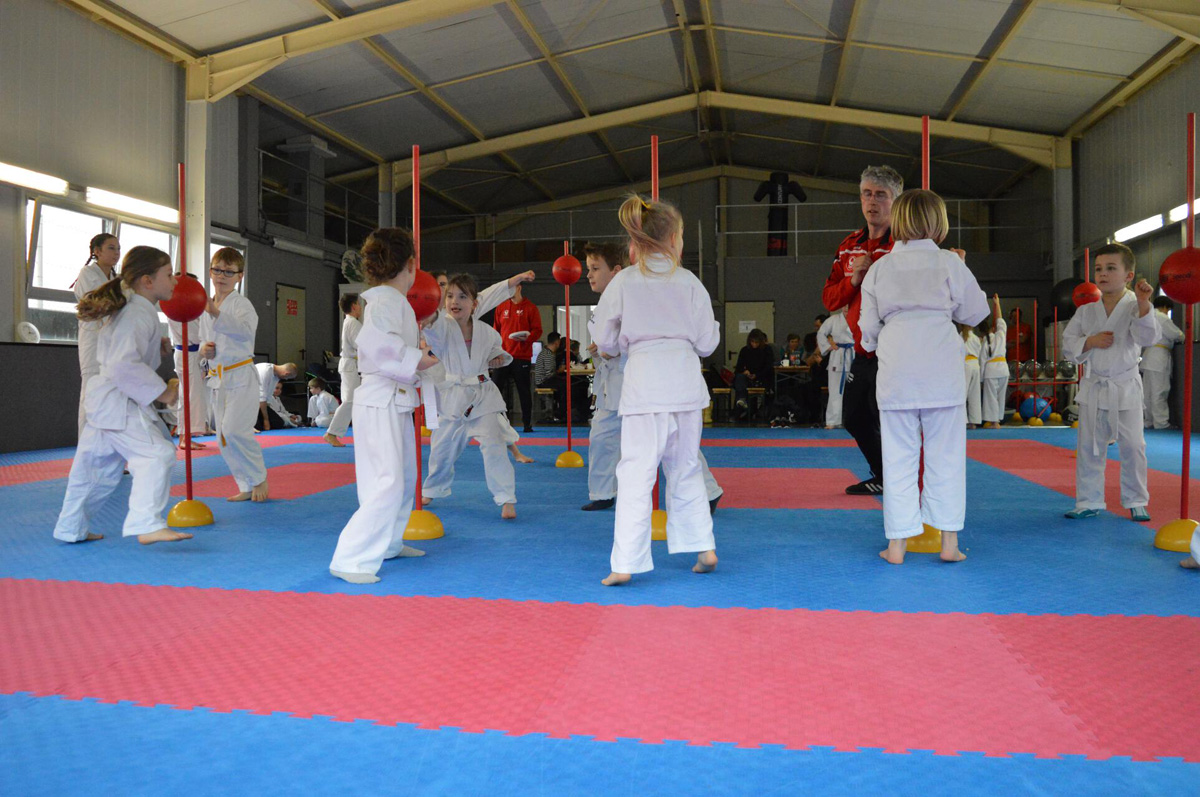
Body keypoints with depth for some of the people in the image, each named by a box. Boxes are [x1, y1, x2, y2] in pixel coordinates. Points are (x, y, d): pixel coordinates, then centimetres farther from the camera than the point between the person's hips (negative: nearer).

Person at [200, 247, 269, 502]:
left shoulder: (241, 303, -6)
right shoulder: (206, 307, 15)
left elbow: (246, 329, -26)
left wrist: (217, 313, -36)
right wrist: (204, 349, 3)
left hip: (241, 376, -8)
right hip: (217, 379, 8)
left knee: (234, 430, -19)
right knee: (223, 438, 9)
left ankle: (259, 478, 1)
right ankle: (247, 486, 22)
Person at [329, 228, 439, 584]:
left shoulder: (396, 301, 16)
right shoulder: (386, 301, -16)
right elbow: (377, 346, -30)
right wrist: (416, 360, -21)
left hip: (397, 403, 11)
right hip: (380, 404, -11)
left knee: (405, 478, 21)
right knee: (387, 485, -14)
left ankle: (388, 543, 37)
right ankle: (350, 561, -10)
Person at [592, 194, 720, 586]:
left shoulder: (623, 282, -1)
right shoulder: (690, 282, 3)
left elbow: (604, 341, 5)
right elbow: (706, 342, 7)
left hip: (644, 381, -3)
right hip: (685, 378, 3)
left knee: (636, 473, -1)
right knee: (685, 469, 17)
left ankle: (625, 563, -2)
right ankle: (704, 549, 24)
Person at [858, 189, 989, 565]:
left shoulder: (880, 267, 7)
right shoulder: (949, 262, 1)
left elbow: (868, 326, 13)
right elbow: (974, 312, 11)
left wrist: (876, 347, 34)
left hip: (896, 369, 1)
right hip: (941, 368, -1)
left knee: (898, 457, 6)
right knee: (945, 455, 7)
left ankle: (897, 544, 9)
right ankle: (949, 541, 11)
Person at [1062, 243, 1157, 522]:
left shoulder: (1135, 305, -5)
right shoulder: (1087, 307, 3)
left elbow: (1148, 337, -20)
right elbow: (1068, 343, 4)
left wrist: (1143, 304, -33)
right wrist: (1091, 341, -14)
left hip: (1125, 386, -2)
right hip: (1093, 386, 3)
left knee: (1132, 446, 2)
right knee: (1089, 447, 7)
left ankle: (1136, 502, 18)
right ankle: (1088, 502, 19)